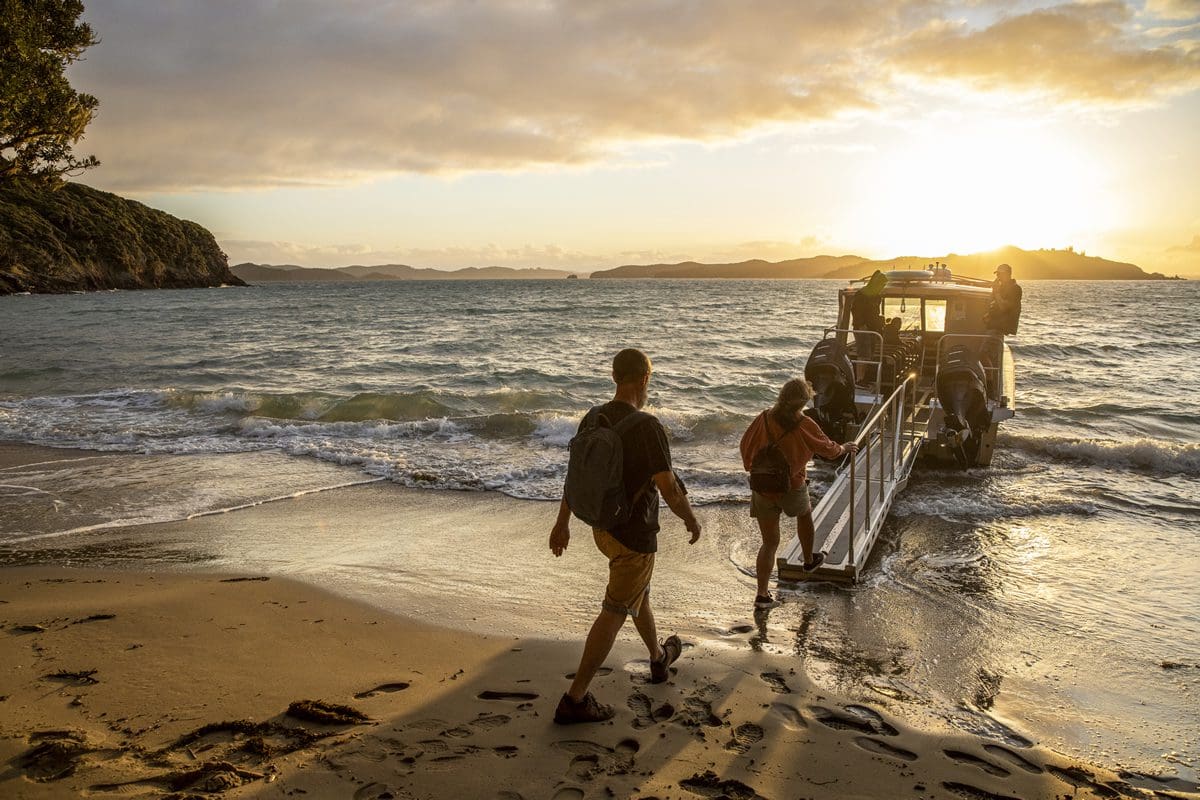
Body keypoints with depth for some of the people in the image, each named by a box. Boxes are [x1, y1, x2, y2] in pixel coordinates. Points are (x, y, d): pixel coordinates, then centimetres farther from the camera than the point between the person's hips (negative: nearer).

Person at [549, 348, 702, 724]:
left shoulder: (593, 419, -3)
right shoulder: (647, 427, -26)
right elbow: (669, 488, -25)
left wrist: (562, 523, 16)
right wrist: (691, 520, -6)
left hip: (603, 527, 8)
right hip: (635, 537, -8)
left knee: (638, 594, 28)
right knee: (614, 614, 1)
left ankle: (659, 657, 50)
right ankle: (575, 700, 5)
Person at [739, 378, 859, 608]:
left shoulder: (764, 419, -9)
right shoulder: (804, 425, -16)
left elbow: (745, 445, 3)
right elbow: (827, 449, -1)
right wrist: (845, 448, 21)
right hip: (793, 487, -2)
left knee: (769, 543, 11)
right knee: (804, 516, 33)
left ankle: (762, 594, 5)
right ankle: (809, 560, 51)